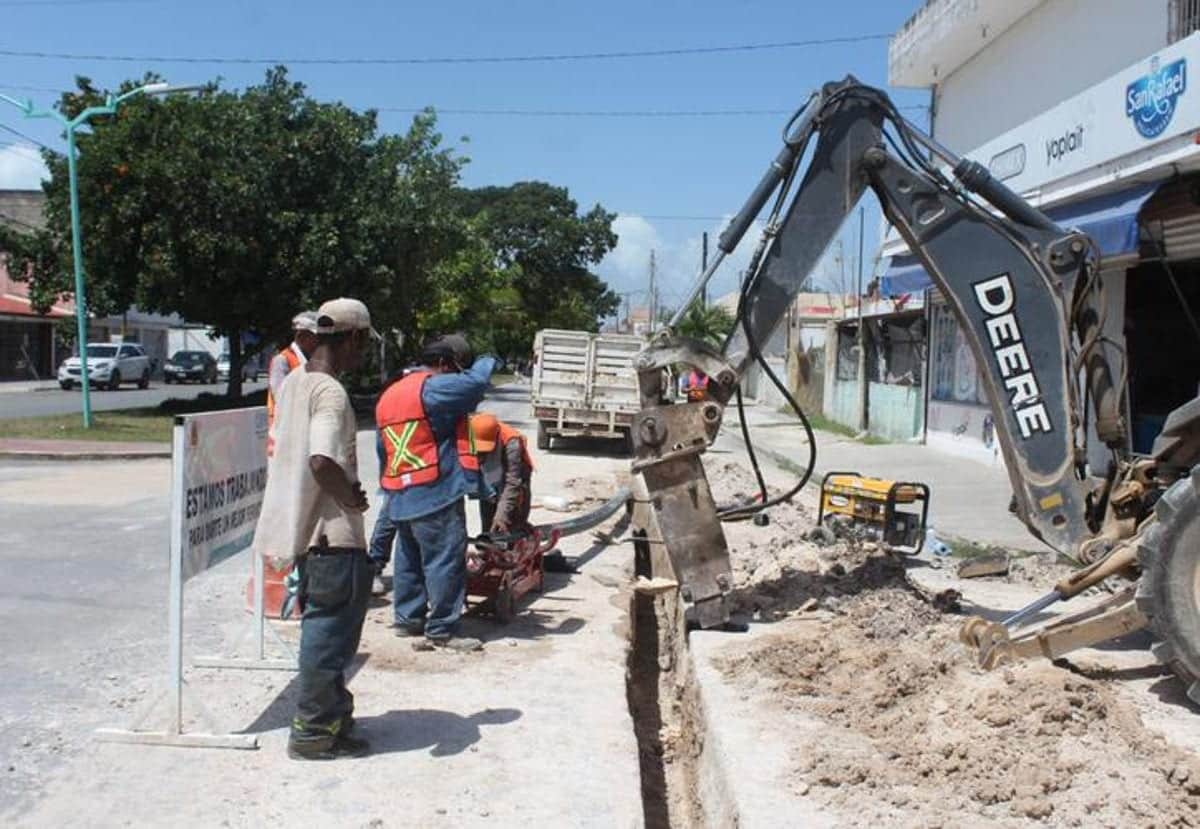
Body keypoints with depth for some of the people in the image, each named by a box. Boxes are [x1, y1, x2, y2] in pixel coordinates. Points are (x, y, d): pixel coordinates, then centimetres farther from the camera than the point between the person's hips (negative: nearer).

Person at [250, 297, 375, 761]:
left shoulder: (293, 382, 9)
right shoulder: (331, 392, -20)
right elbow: (322, 461, -32)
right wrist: (351, 499, -16)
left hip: (304, 526, 9)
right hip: (333, 532, -9)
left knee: (322, 623, 20)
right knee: (331, 627, 2)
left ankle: (329, 710, 34)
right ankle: (314, 731, 12)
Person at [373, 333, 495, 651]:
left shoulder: (389, 394, 17)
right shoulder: (434, 388, -11)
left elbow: (382, 451, 22)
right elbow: (475, 382, -22)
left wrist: (389, 490, 28)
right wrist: (486, 363, 1)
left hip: (399, 496, 9)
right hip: (435, 494, -9)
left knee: (408, 559, 18)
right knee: (445, 561, -2)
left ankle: (407, 618, 27)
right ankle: (441, 629, 2)